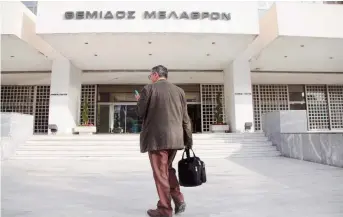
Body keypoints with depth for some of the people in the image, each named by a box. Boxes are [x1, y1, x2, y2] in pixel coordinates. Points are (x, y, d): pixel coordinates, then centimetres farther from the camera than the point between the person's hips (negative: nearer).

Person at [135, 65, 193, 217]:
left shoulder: (148, 89, -4)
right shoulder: (179, 90, 9)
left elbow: (140, 113, -3)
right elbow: (185, 118, 7)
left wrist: (139, 100, 17)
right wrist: (188, 140, 12)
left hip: (157, 137, -5)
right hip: (175, 137, 6)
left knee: (160, 172, 5)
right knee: (168, 168, 23)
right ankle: (178, 200, 18)